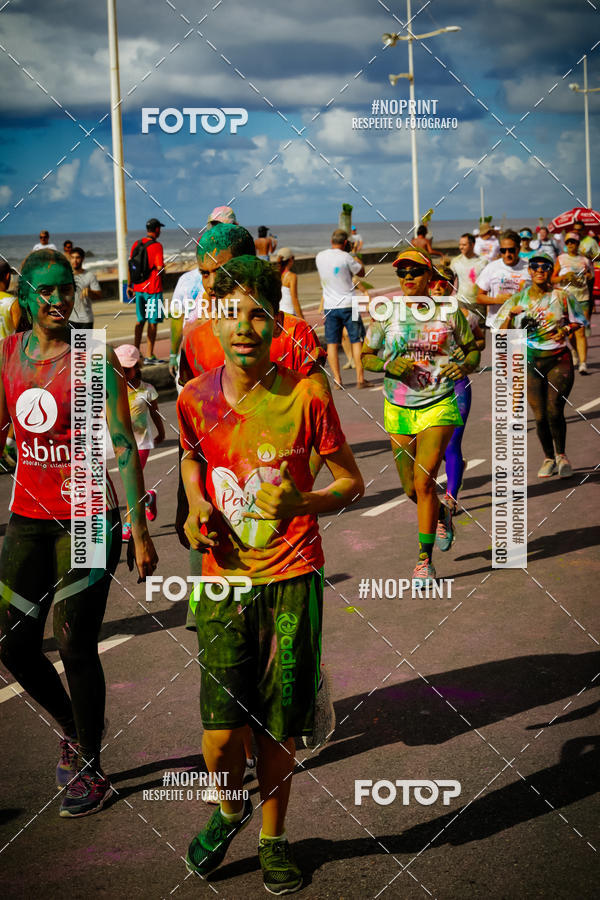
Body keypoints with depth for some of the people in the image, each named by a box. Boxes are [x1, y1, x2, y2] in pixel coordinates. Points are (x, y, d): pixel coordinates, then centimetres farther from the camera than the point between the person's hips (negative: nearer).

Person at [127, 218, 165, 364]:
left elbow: (130, 265, 9)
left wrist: (130, 285, 16)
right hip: (153, 289, -6)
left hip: (139, 288, 6)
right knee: (152, 322, 0)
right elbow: (159, 267, -20)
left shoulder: (137, 244, 6)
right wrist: (163, 266, 4)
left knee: (140, 321, 17)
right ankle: (149, 356, 1)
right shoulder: (157, 246, -13)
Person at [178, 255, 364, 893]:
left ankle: (272, 837, 32)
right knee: (221, 732, -6)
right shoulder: (196, 399, -2)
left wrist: (304, 503, -20)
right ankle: (230, 808, 29)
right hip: (224, 577, 1)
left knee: (278, 728, 5)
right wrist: (196, 508, 1)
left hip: (292, 579, -1)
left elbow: (352, 482, 0)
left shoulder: (306, 398, -9)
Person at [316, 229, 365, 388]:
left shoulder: (320, 256, 3)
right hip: (348, 304, -3)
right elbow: (361, 272, 2)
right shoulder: (346, 257, -11)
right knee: (357, 340, 5)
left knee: (332, 342, 6)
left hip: (330, 306, 3)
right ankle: (360, 378, 2)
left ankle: (337, 379, 1)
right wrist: (357, 260, 22)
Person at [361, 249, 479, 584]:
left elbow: (473, 349, 11)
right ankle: (442, 513, 44)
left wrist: (465, 366, -11)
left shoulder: (449, 313, 0)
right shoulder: (387, 314, 2)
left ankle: (424, 560, -4)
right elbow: (366, 356, 9)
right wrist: (388, 366, -12)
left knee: (424, 481, -15)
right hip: (398, 409, 3)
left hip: (439, 406, -3)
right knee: (412, 489, 9)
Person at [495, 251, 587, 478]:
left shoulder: (563, 296, 1)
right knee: (540, 416, 1)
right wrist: (510, 315, -14)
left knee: (554, 411, -12)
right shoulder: (518, 299, 4)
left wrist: (566, 330, -9)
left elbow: (578, 322, 11)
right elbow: (501, 332, 4)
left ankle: (561, 455, 12)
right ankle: (548, 458, 24)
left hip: (559, 360, -2)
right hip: (530, 363, 2)